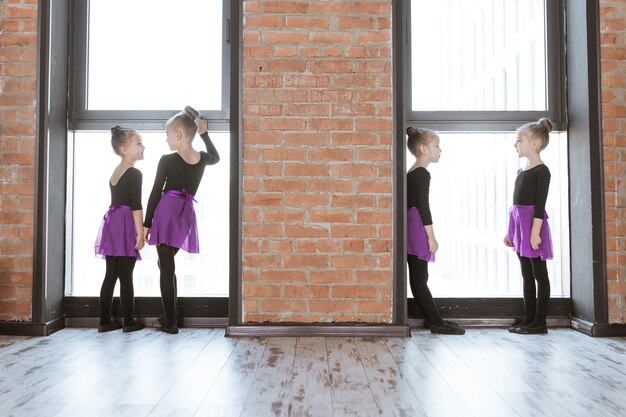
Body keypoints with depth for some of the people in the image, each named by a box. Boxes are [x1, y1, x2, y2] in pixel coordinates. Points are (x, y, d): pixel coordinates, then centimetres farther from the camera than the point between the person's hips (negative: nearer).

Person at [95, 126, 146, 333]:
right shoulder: (135, 173, -10)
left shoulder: (115, 173, 16)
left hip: (112, 223, 8)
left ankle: (105, 321, 15)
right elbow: (136, 206, -15)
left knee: (110, 275, 10)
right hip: (126, 225, -8)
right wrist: (141, 232, -13)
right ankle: (129, 322, 7)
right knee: (126, 276, -1)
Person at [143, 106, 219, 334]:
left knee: (166, 266, 0)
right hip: (186, 215, 5)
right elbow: (215, 157, 32)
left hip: (166, 213, -5)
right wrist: (204, 133, 32)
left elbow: (155, 193, -5)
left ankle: (170, 322, 4)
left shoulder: (167, 160, -6)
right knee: (167, 263, 20)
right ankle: (171, 314, 25)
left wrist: (146, 224, 1)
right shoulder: (201, 159, 6)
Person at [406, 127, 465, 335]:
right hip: (419, 229, -10)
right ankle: (437, 322, 2)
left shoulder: (411, 173, 17)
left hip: (411, 229, 10)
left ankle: (432, 318, 20)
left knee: (417, 277, 10)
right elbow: (423, 207, -17)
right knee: (420, 279, -5)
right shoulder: (423, 174, -11)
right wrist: (431, 237, -15)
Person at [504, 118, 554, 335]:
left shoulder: (541, 171, -8)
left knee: (539, 275, 0)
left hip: (533, 226, -8)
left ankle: (540, 322, 6)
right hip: (520, 226, 9)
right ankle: (529, 319, 19)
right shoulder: (521, 171, 16)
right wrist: (510, 231, 18)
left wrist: (535, 231, -20)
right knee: (527, 275, 11)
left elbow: (540, 204, -15)